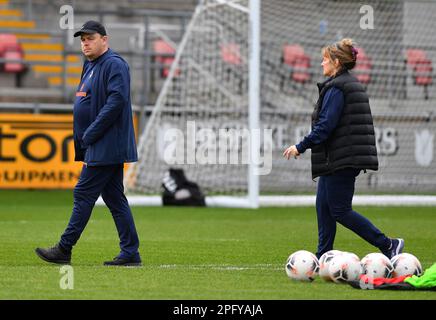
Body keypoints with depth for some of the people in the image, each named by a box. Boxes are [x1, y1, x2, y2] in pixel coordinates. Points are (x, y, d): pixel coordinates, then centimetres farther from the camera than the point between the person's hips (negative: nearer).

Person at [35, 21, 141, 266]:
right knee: (114, 198, 8)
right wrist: (82, 140, 15)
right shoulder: (90, 66, 19)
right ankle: (130, 253, 8)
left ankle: (64, 250, -4)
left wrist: (90, 135, -20)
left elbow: (117, 101, -22)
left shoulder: (114, 64, -12)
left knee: (84, 194, -7)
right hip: (105, 148, 10)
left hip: (107, 146, -10)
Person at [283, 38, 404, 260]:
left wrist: (301, 147, -14)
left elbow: (325, 126, -21)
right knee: (323, 206, 11)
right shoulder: (352, 85, 17)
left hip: (340, 158, -10)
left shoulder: (336, 88, -15)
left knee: (340, 210, -7)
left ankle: (388, 245, -7)